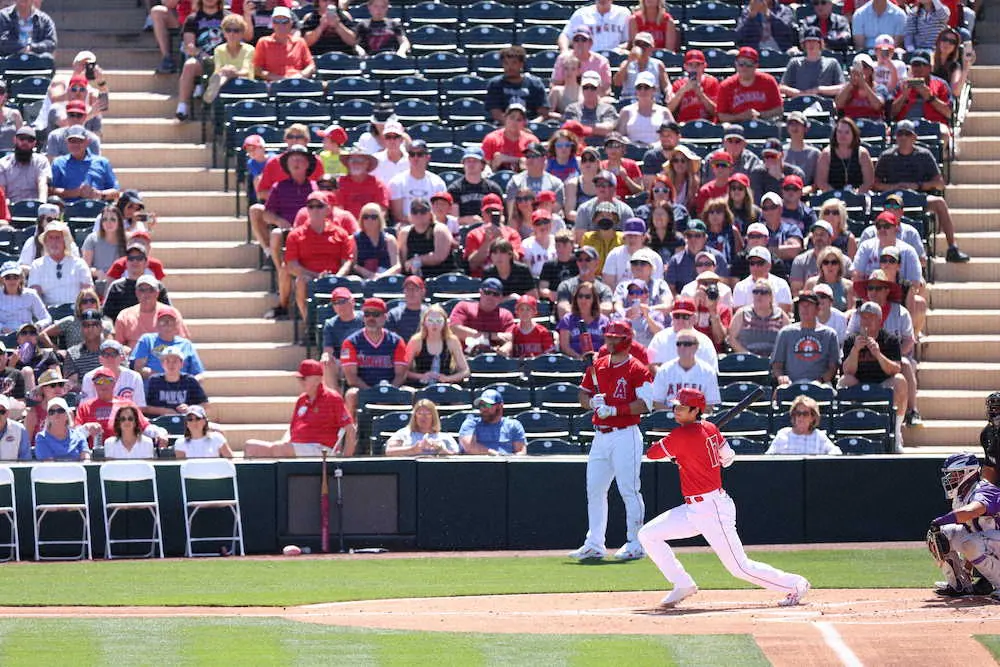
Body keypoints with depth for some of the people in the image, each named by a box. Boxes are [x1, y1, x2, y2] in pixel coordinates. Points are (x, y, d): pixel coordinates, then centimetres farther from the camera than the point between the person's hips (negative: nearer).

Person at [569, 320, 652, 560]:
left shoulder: (637, 369, -7)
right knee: (594, 489, 7)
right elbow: (583, 394, 20)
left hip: (625, 435, -7)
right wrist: (592, 402, -3)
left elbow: (645, 404, -15)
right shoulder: (598, 366, 13)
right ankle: (594, 545, 13)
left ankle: (636, 545, -1)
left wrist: (615, 409, -21)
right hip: (600, 436, 7)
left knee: (629, 490, -6)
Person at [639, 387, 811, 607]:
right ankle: (683, 585, 13)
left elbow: (651, 453, -11)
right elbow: (728, 458, 16)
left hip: (712, 511, -10)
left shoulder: (683, 436, -20)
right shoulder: (710, 428, 5)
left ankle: (795, 584, 12)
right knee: (647, 535, 6)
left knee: (740, 568, -3)